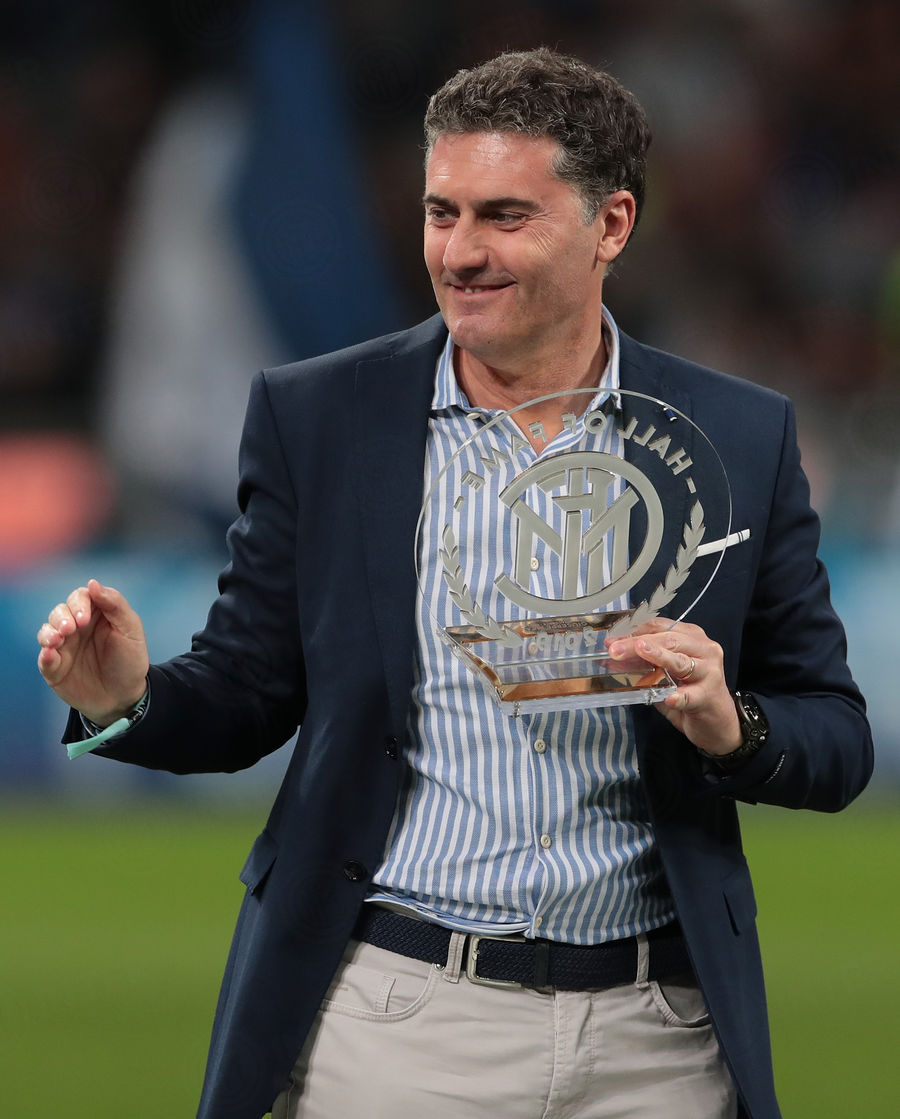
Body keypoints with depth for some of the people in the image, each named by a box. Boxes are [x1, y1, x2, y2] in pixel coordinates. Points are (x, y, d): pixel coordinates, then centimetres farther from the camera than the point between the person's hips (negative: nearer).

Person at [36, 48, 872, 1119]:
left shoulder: (741, 440, 2)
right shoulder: (313, 417, 2)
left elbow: (838, 746, 6)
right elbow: (245, 694, 6)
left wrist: (729, 726, -15)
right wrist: (129, 699, -15)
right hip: (392, 1029, 0)